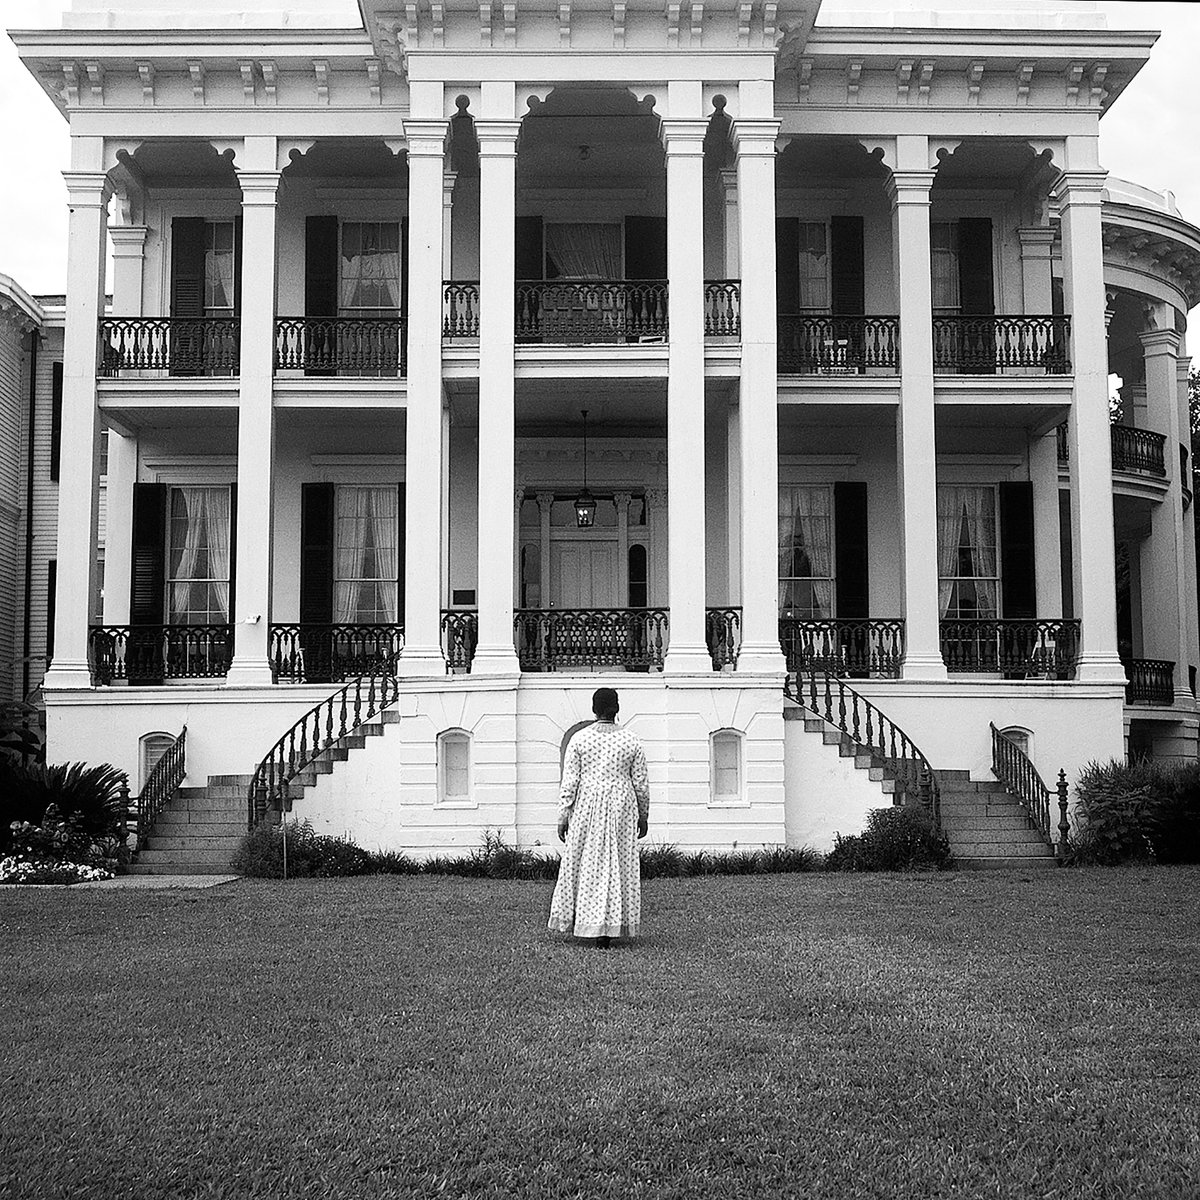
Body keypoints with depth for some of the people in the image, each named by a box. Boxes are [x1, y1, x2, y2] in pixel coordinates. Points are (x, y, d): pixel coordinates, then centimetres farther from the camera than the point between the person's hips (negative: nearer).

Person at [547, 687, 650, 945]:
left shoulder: (579, 739, -3)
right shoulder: (631, 742, 1)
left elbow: (569, 782, -5)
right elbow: (641, 784, 3)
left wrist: (563, 817, -2)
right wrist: (643, 816, 14)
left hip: (587, 809, 0)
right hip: (621, 810, 0)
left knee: (585, 864, 12)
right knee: (618, 864, 4)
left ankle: (583, 921, 15)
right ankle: (610, 926, 2)